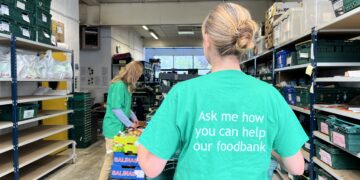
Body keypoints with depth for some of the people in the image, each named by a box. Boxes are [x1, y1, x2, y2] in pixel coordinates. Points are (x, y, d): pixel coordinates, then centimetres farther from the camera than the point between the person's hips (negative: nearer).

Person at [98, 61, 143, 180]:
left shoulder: (125, 85, 10)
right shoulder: (119, 85, -20)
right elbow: (116, 109, -22)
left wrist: (134, 118, 7)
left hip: (120, 126, 9)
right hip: (114, 127, -9)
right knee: (111, 158, 1)